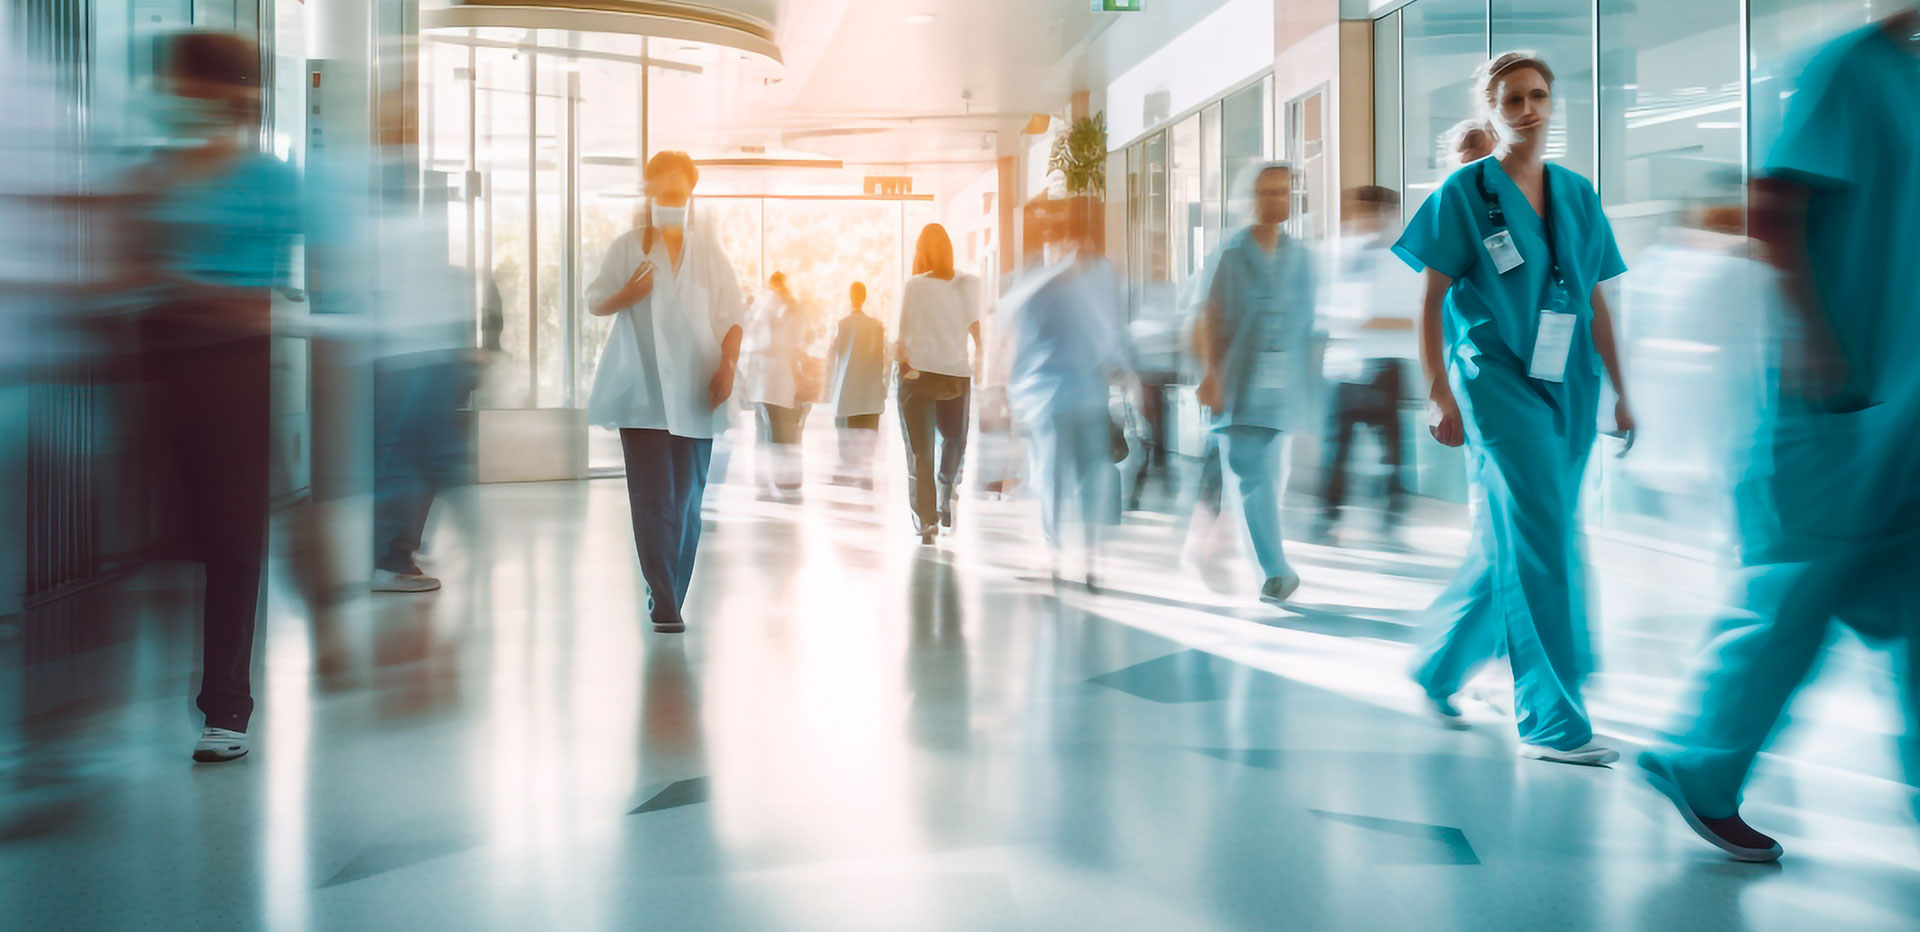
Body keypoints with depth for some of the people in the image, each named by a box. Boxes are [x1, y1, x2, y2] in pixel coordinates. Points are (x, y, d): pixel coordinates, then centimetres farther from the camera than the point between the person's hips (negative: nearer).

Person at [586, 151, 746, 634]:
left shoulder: (708, 248, 9)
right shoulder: (628, 246, 6)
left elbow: (732, 313, 8)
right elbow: (595, 301, 10)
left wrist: (727, 365, -7)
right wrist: (626, 295, -12)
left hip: (694, 392, 2)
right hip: (641, 390, -2)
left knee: (686, 499, 5)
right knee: (652, 499, -8)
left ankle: (671, 595, 18)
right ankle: (665, 603, -6)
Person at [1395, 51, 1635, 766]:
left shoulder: (1577, 195, 13)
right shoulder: (1464, 193, -1)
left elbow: (1597, 302, 16)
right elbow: (1431, 302, -4)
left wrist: (1620, 391, 12)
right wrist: (1441, 399, -10)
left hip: (1567, 388, 6)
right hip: (1498, 385, -5)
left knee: (1509, 542, 11)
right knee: (1539, 546, -9)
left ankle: (1438, 667, 30)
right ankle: (1551, 721, -2)